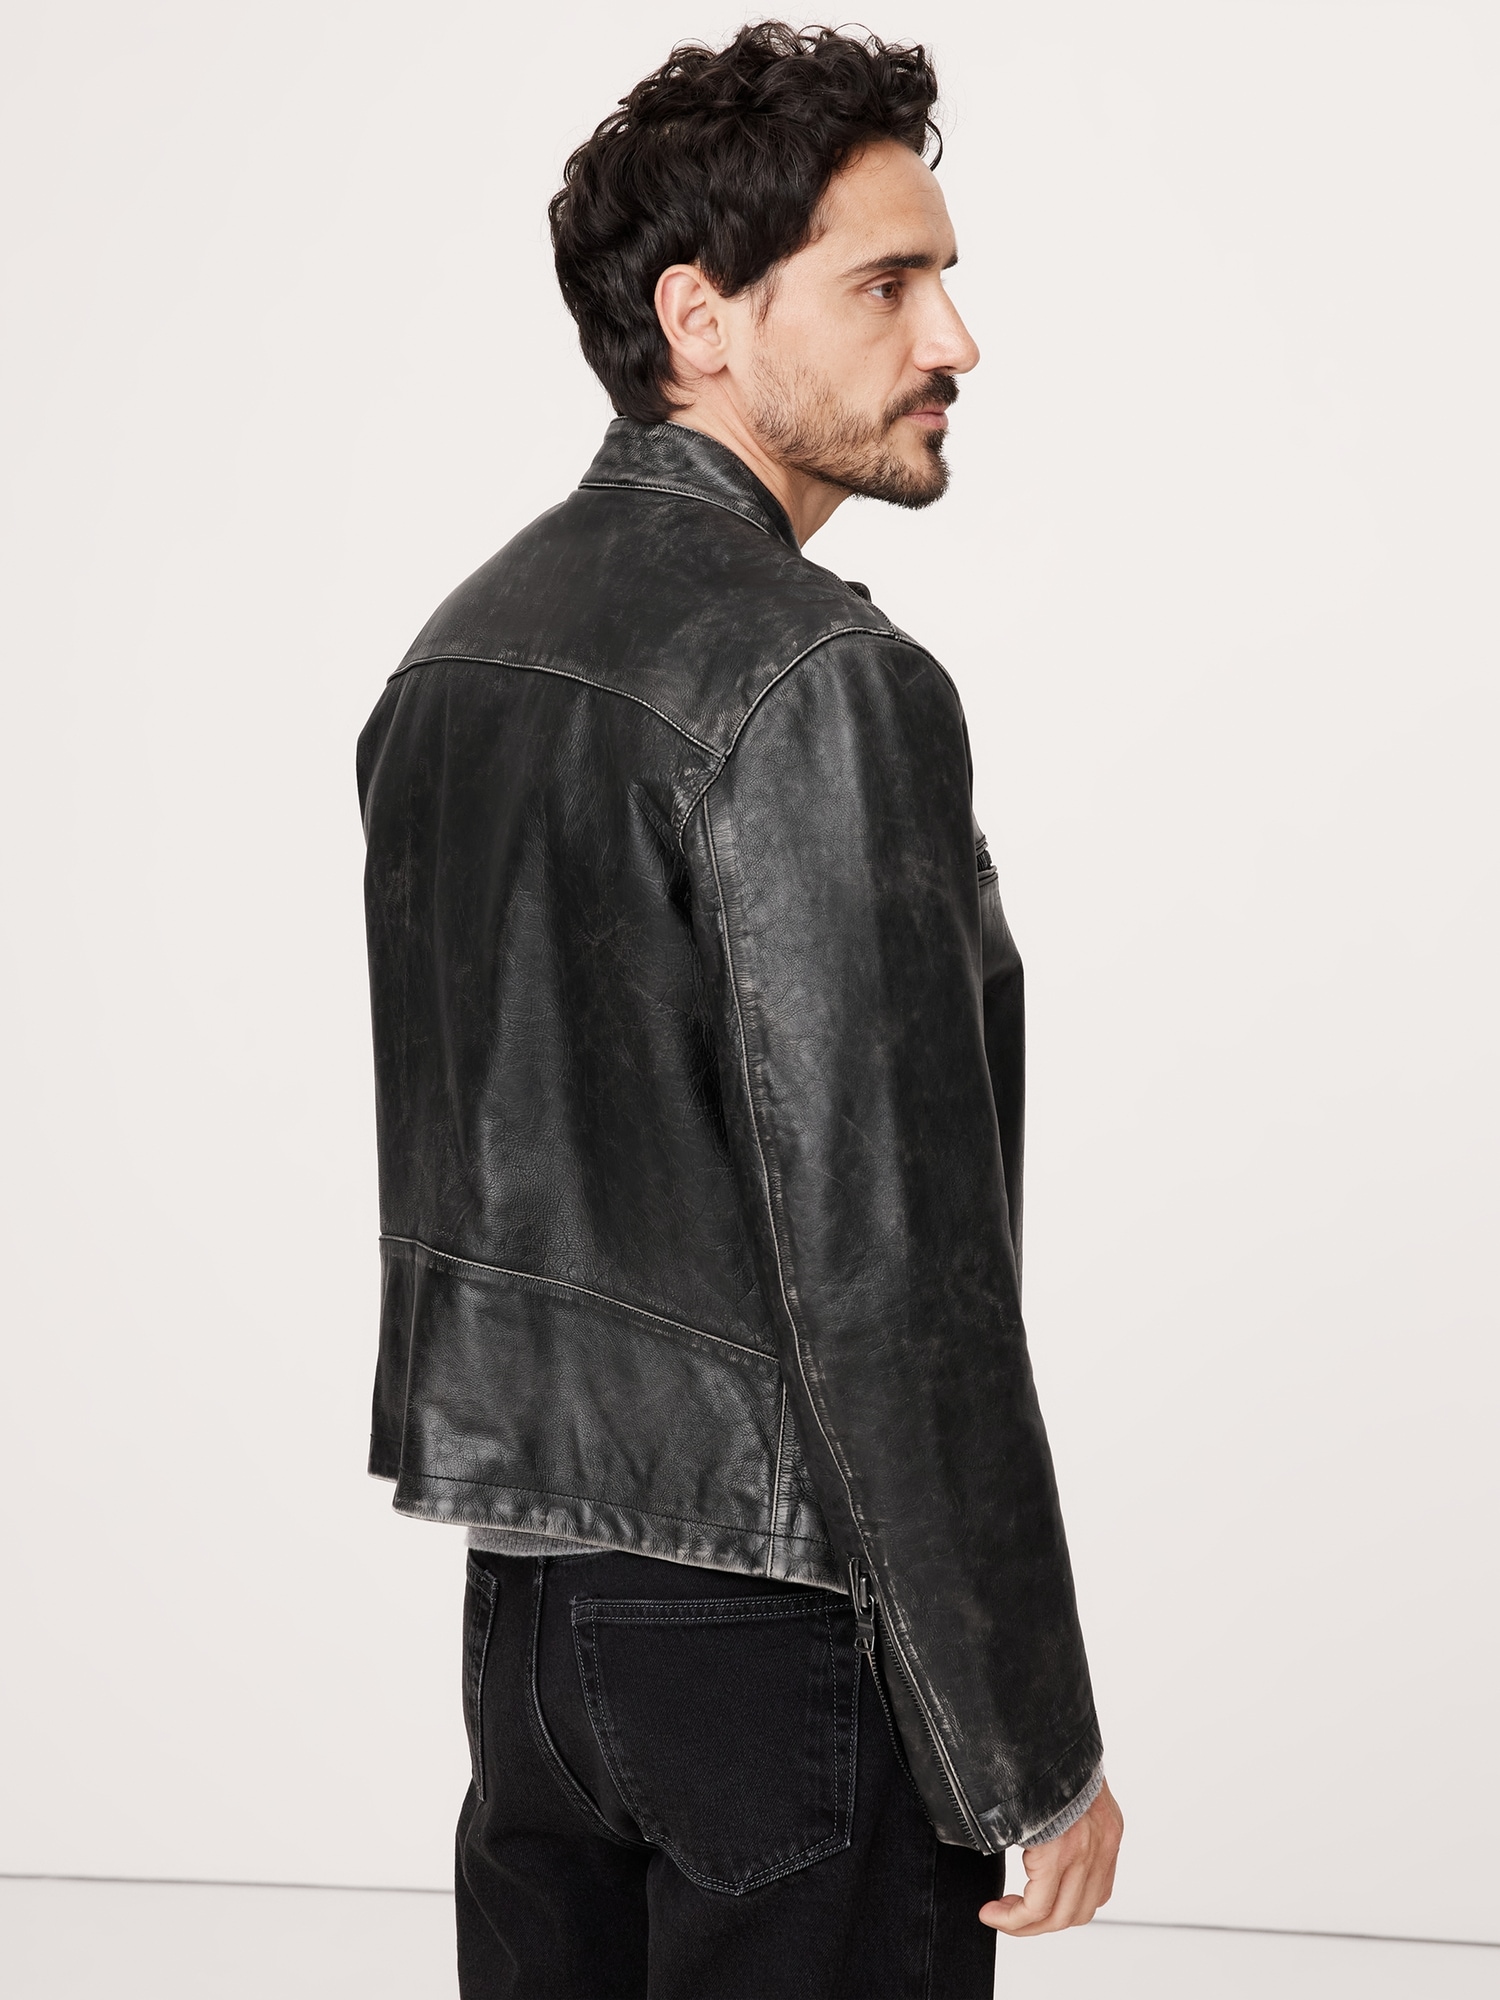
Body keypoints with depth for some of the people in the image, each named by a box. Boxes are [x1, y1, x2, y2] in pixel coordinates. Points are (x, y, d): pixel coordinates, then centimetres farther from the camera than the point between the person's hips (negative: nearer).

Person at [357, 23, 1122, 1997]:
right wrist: (1032, 1751, -14)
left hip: (526, 1601, 8)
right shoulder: (826, 685, -19)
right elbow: (889, 1266, -22)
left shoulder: (458, 651, 8)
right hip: (784, 1620, -8)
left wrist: (553, 1558, 20)